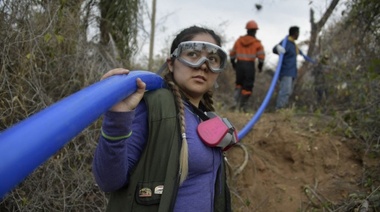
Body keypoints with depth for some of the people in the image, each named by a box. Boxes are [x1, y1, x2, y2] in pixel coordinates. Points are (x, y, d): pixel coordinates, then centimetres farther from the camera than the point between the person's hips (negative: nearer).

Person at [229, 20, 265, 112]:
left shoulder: (239, 40, 9)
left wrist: (233, 64, 25)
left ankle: (236, 101, 2)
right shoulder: (257, 43, -1)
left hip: (239, 64, 3)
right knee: (248, 87, 6)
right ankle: (242, 105, 7)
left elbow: (232, 54, 12)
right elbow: (261, 56, -8)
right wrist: (260, 66, 8)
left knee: (239, 84, 19)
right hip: (250, 66, -3)